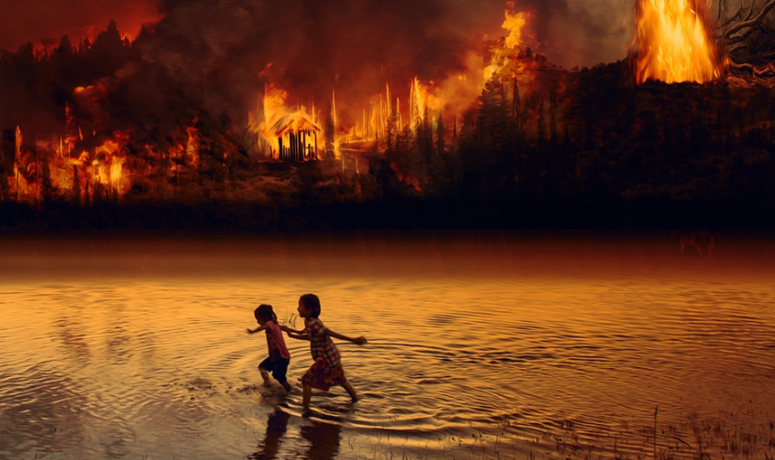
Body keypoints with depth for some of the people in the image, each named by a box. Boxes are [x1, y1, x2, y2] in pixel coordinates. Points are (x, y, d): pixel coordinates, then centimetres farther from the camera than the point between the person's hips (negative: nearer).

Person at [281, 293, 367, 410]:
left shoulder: (312, 324, -25)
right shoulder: (310, 321, 4)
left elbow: (331, 333, -26)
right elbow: (310, 337, 20)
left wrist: (353, 340, -25)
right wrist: (292, 334, 22)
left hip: (325, 359, -10)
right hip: (333, 356, 10)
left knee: (306, 380, 1)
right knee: (340, 379, 27)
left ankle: (305, 407, 5)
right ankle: (355, 398, 41)